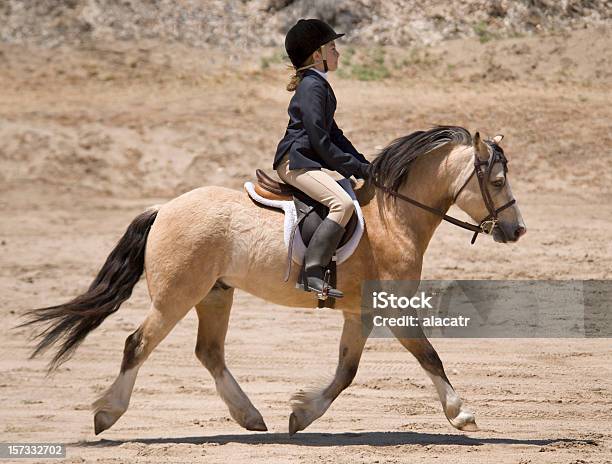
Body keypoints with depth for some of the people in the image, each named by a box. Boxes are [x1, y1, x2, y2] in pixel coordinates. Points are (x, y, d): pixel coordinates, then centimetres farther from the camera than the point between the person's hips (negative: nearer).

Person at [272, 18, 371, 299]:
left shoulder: (320, 85, 19)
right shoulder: (312, 86, -13)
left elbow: (333, 133, 23)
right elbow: (320, 140, -18)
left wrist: (363, 165, 14)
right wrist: (356, 168, -15)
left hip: (312, 162, 11)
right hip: (295, 162, -11)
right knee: (343, 203, -28)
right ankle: (312, 271, -34)